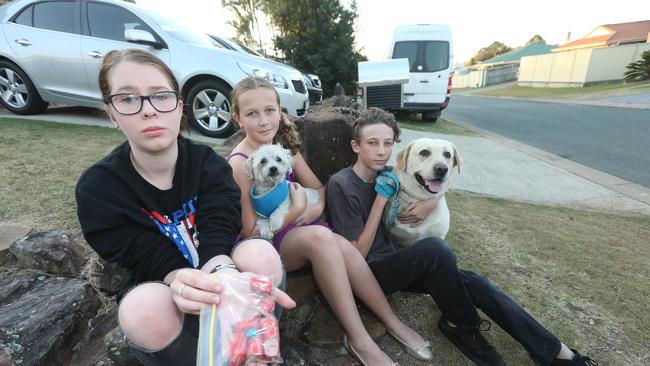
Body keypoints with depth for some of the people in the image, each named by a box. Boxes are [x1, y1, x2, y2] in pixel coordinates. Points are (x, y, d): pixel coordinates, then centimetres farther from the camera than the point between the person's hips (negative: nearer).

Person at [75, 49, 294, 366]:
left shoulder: (210, 165, -13)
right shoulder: (97, 189, -14)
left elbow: (218, 237, -25)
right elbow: (159, 263, -19)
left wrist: (225, 274, -49)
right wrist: (183, 281, -43)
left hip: (219, 276, 1)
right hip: (157, 291, 0)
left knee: (260, 254, -32)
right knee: (145, 307, -35)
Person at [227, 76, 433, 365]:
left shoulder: (285, 146, 2)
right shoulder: (239, 164, -17)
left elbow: (319, 189, 7)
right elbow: (250, 232, -16)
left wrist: (314, 210, -14)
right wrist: (297, 210, -23)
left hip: (294, 233, 5)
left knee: (343, 248, -22)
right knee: (320, 236, -33)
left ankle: (392, 321, -2)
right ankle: (358, 338, -18)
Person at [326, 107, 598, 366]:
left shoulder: (384, 173, 3)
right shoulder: (341, 184, -18)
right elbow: (358, 254, -17)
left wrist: (429, 204, -10)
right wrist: (381, 199, -21)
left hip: (392, 263, 6)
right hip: (367, 274, -6)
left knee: (474, 285, -8)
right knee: (434, 248, -30)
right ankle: (460, 326, -3)